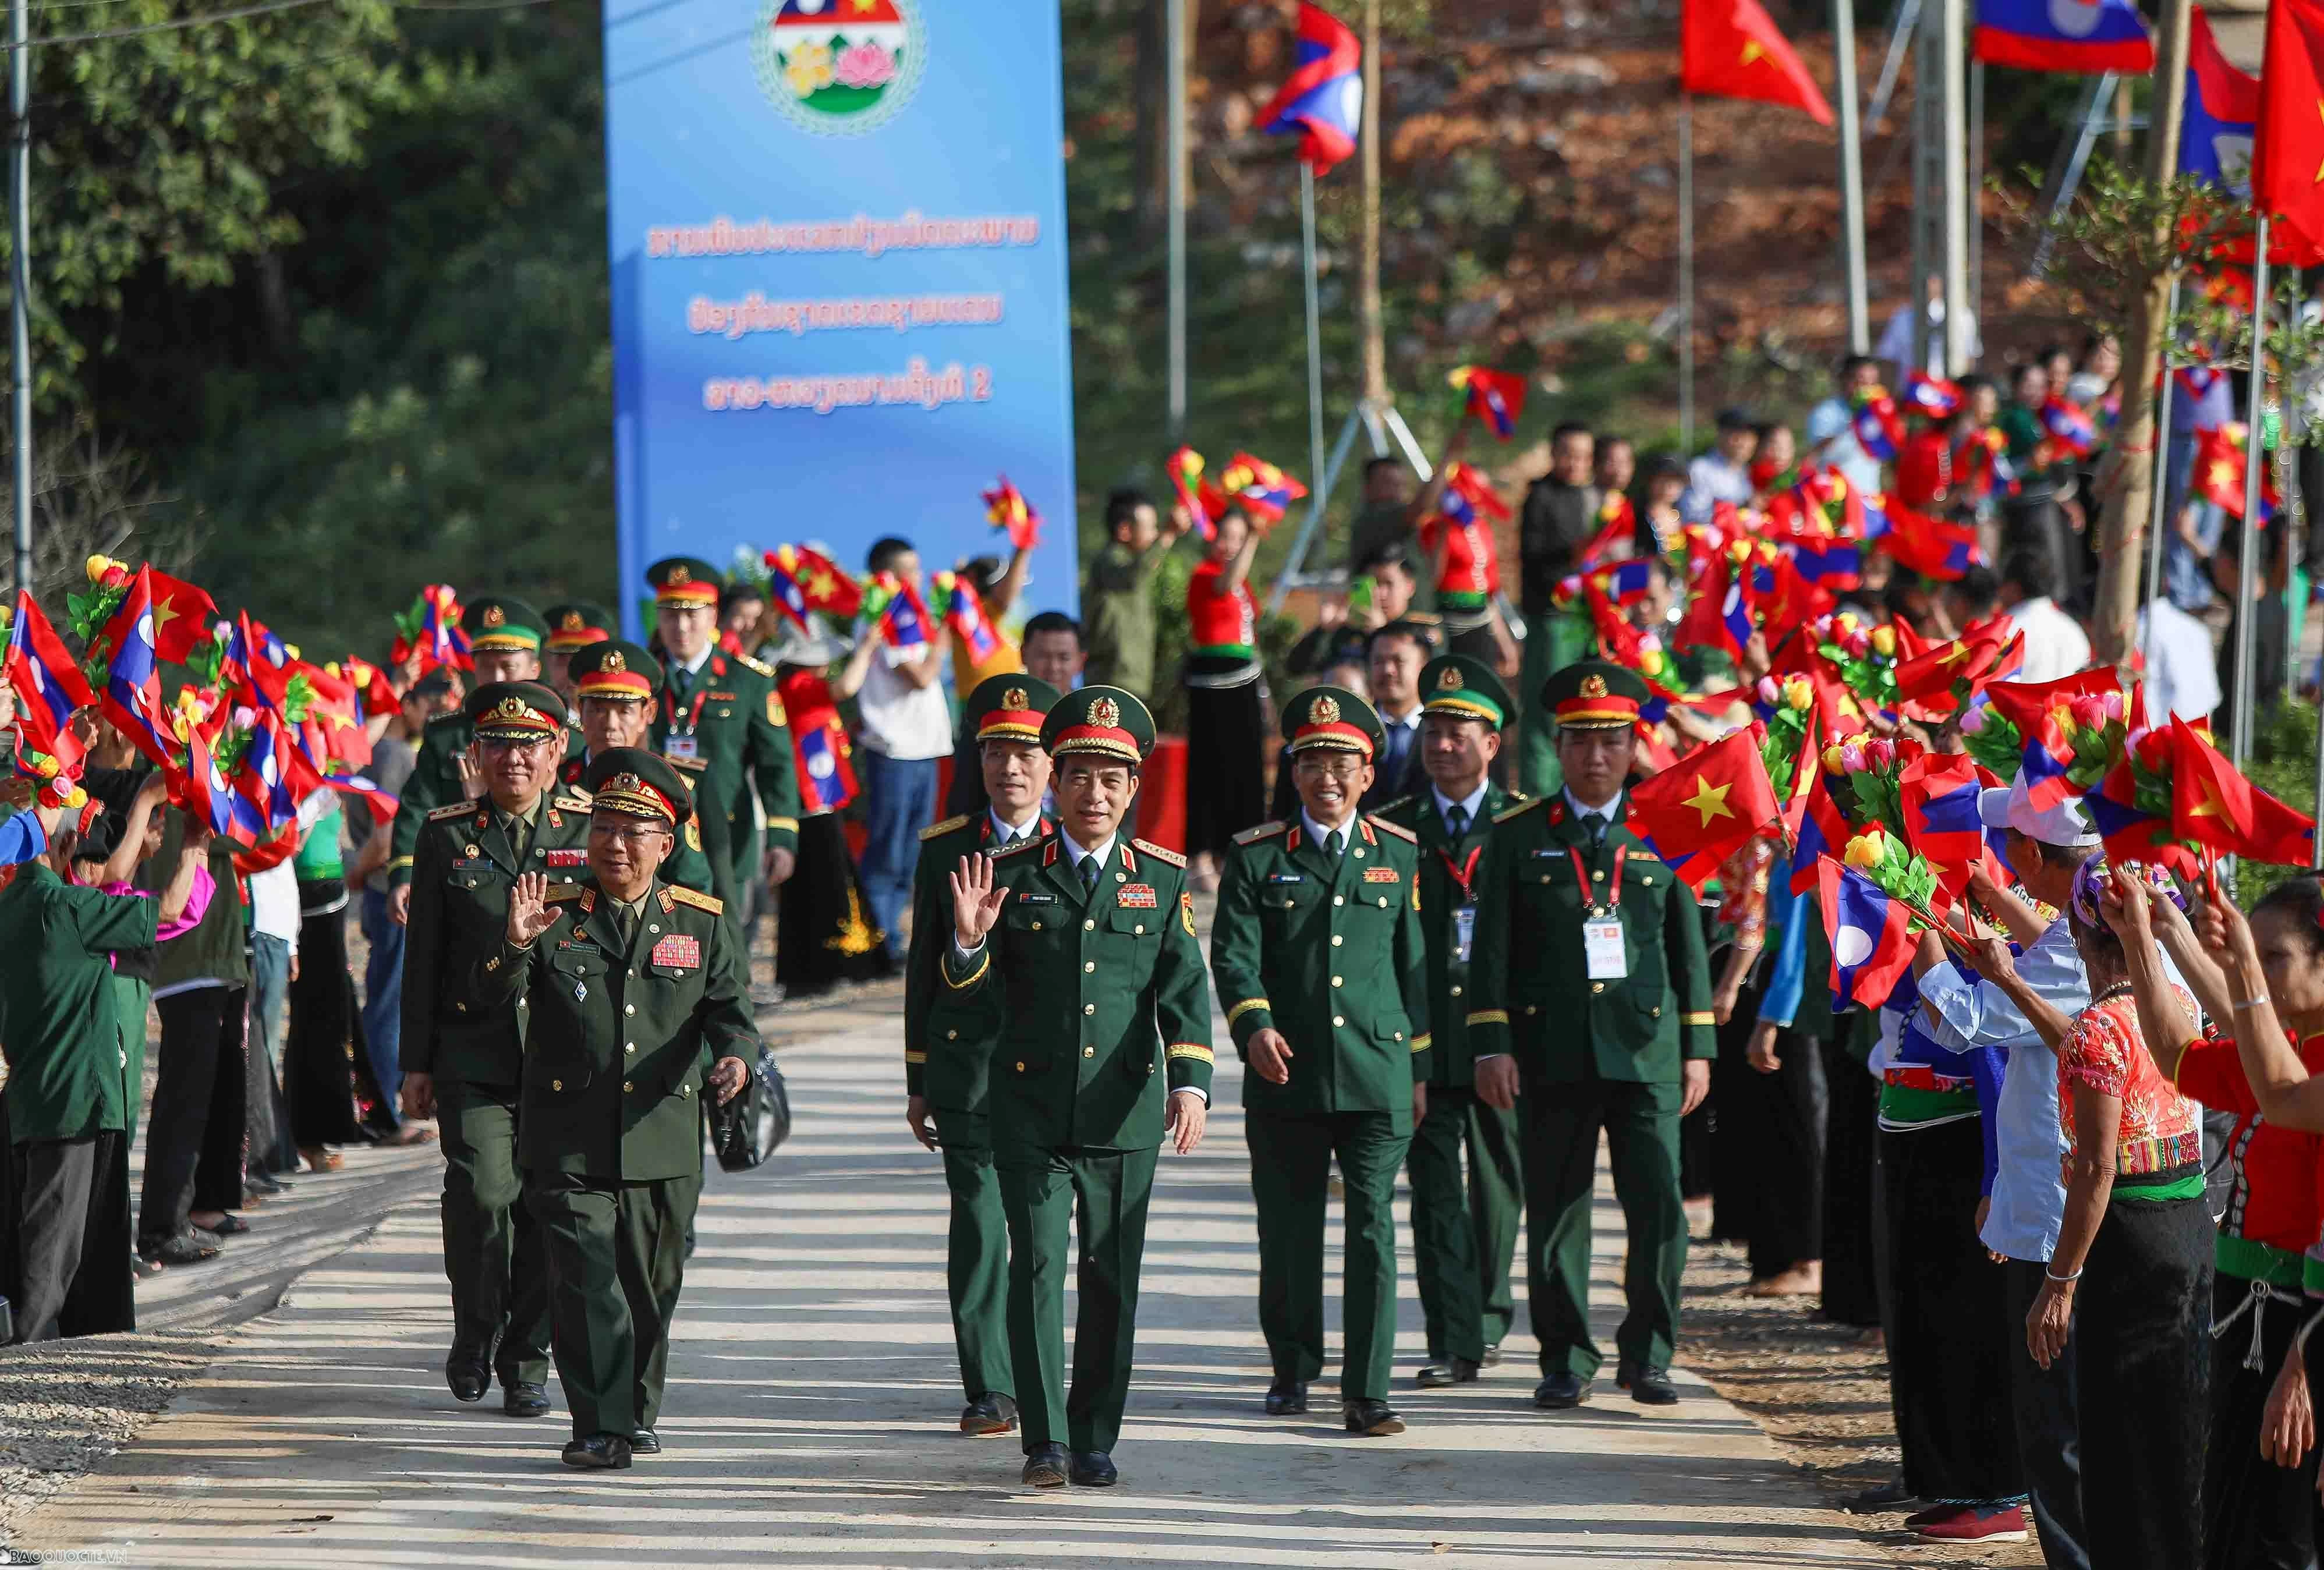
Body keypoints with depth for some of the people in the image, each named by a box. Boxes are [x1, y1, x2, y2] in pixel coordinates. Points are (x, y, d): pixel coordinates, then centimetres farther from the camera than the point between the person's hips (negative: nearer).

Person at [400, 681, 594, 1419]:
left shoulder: (590, 830, 6)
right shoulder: (447, 835, 7)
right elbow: (423, 958, 9)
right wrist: (417, 1063, 4)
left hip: (564, 1053, 1)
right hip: (473, 1051, -1)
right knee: (482, 1191, -15)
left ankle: (527, 1364, 14)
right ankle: (475, 1333, 8)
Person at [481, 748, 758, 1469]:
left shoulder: (701, 922, 7)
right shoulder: (556, 913, 2)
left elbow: (729, 1006, 5)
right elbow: (493, 995, -4)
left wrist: (735, 1055, -17)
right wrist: (517, 943, -25)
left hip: (663, 1141, 2)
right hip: (569, 1144, -2)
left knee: (652, 1286, 12)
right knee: (587, 1283, -12)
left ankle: (638, 1414, 31)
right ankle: (601, 1428, -12)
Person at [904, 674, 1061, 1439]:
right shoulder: (944, 850, 6)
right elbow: (924, 970, 10)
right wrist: (918, 1080, 7)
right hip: (967, 1071, 0)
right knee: (978, 1223, -5)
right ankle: (989, 1390, -2)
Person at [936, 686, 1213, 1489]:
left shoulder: (1162, 880, 5)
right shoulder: (1012, 875, 3)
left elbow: (1184, 992, -1)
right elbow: (970, 1005, 5)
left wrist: (1191, 1084, -16)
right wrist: (970, 941, -16)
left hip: (1124, 1113, 1)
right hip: (1031, 1111, -1)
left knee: (1112, 1277, 6)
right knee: (1037, 1267, -9)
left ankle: (1095, 1438, 17)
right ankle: (1045, 1441, -9)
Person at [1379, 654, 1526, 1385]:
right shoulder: (1391, 830, 5)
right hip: (1421, 1043, 0)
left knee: (1498, 1185, 11)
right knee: (1435, 1192, -6)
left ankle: (1488, 1317, 30)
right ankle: (1454, 1342, -7)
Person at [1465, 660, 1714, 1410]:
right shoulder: (1517, 836, 6)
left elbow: (1689, 948, 11)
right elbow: (1490, 949, 4)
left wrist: (1698, 1048, 7)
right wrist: (1491, 1045, -4)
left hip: (1645, 1054, 0)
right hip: (1552, 1057, 0)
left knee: (1660, 1208, -6)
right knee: (1555, 1216, 3)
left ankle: (1647, 1356, 7)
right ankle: (1565, 1361, 13)